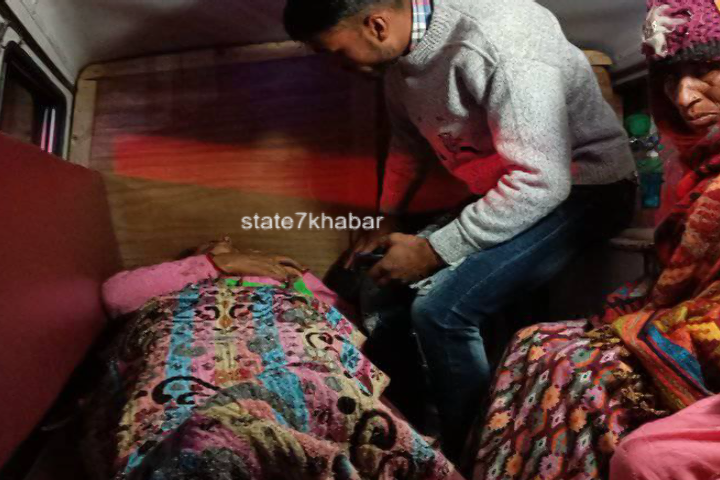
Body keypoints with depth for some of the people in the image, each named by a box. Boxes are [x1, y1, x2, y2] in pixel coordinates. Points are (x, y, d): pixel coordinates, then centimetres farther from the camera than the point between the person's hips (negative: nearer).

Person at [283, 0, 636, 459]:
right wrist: (389, 220, 10)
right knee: (383, 289, 0)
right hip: (498, 189, 8)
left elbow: (541, 183, -30)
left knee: (441, 311, -24)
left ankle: (466, 453, 1)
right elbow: (410, 139, 14)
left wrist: (434, 251, -25)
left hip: (583, 189, -8)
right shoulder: (404, 43, -2)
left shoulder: (499, 43, -29)